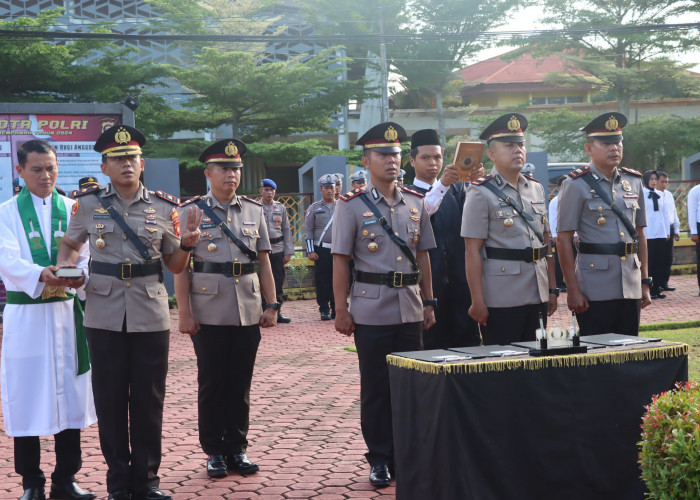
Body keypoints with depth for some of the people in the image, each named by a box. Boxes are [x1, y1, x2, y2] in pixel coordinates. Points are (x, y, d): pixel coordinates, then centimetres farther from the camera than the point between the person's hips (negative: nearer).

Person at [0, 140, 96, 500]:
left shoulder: (73, 209, 9)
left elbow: (85, 255, 1)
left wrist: (77, 276, -22)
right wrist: (40, 276, -31)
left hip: (66, 312, 2)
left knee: (70, 394, 5)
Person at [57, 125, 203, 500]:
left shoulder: (164, 208, 4)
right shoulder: (87, 204, 2)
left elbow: (174, 266, 9)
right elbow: (69, 244, 17)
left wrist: (187, 244, -12)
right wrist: (63, 269, -4)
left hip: (150, 315, 0)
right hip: (104, 316, 0)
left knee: (148, 399, 6)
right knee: (110, 399, 6)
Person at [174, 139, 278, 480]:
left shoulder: (254, 211, 9)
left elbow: (264, 262, 11)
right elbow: (180, 266, -4)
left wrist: (271, 305, 5)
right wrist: (184, 313, -10)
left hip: (248, 312, 3)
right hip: (209, 314, -3)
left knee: (240, 384, 9)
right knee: (212, 384, 5)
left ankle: (237, 449, 19)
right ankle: (214, 452, 16)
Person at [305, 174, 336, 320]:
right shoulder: (314, 208, 4)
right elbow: (308, 230, 3)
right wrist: (310, 251, -4)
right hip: (321, 250, -1)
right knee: (322, 281, 0)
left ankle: (337, 310, 10)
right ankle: (324, 310, 7)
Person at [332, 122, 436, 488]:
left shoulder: (415, 203, 9)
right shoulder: (352, 205, -3)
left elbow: (423, 256, 13)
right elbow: (340, 261, -4)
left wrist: (429, 302, 11)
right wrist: (341, 310, -7)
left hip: (410, 310, 4)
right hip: (372, 310, -3)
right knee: (375, 388, 4)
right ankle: (379, 459, 14)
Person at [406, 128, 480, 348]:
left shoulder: (457, 188, 16)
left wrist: (476, 181, -25)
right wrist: (443, 184, -36)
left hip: (460, 280, 4)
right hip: (429, 281, -3)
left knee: (469, 341, 5)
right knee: (433, 346, 0)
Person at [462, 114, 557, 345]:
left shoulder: (536, 189, 13)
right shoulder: (480, 194, -6)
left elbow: (545, 242, 17)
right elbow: (473, 252, -10)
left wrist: (552, 289, 13)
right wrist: (477, 302, -14)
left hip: (537, 298, 6)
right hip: (501, 301, -6)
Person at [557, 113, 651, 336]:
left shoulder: (633, 182, 11)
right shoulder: (576, 185, -5)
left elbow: (640, 234, 16)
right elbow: (564, 240, -7)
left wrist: (645, 283, 12)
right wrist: (572, 290, -11)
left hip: (631, 288, 5)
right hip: (595, 290, -5)